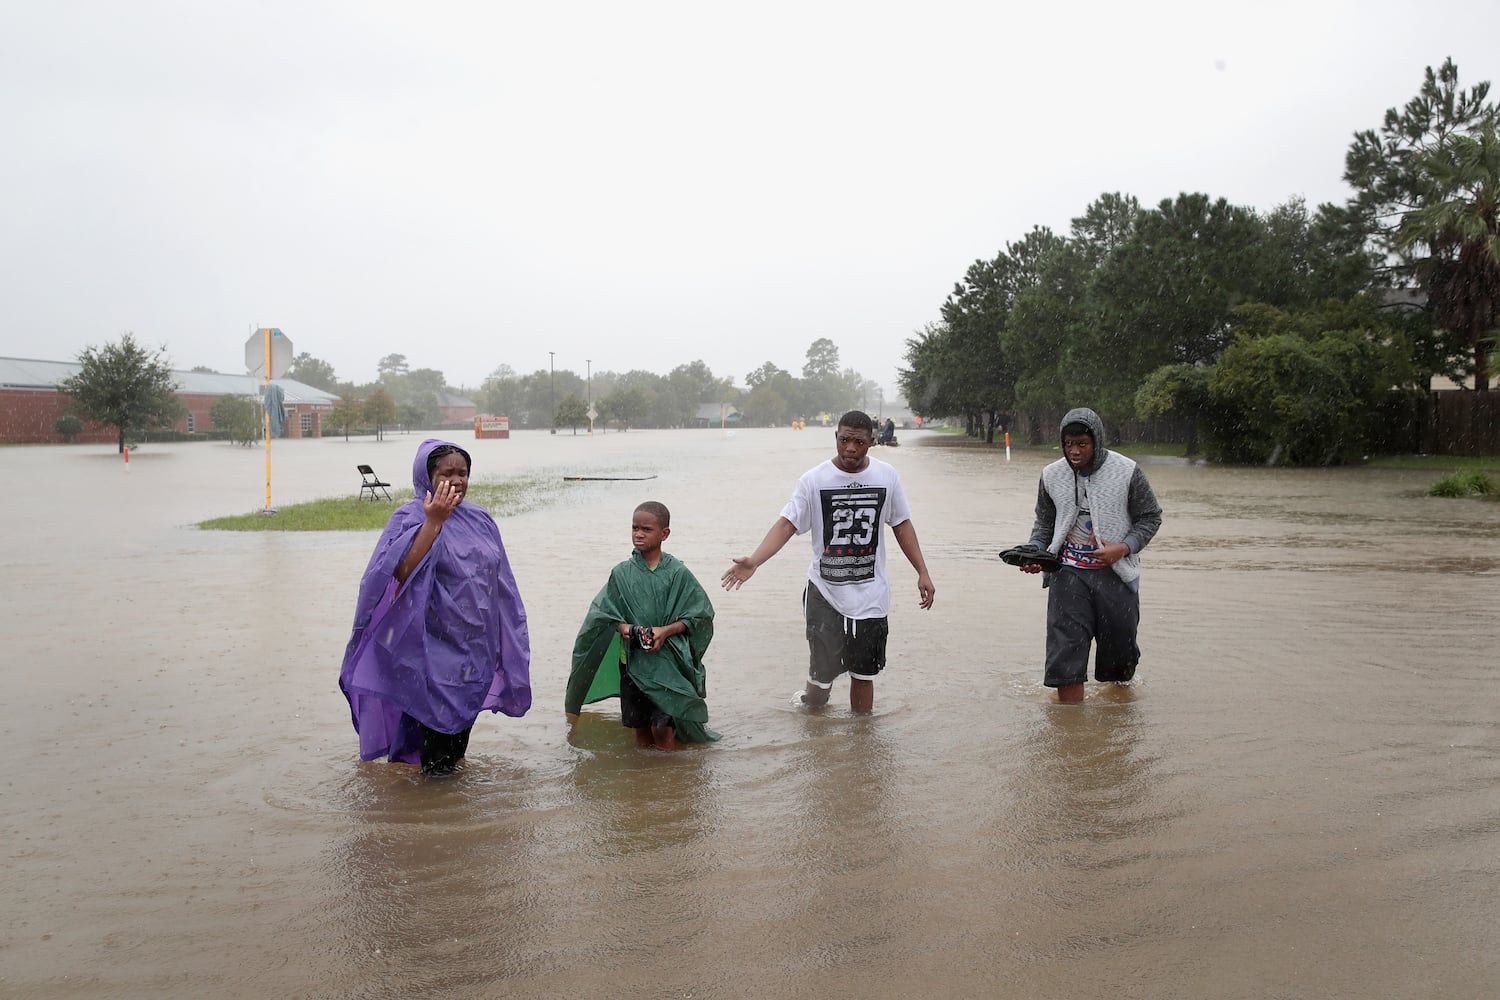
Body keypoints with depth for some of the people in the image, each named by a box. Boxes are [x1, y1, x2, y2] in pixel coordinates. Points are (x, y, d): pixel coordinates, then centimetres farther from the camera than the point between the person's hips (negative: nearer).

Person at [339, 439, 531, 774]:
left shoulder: (480, 519, 8)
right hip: (437, 648, -6)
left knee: (466, 713, 17)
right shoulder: (410, 518, -11)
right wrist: (434, 521, -30)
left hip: (477, 645, 6)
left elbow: (498, 582, 15)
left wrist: (504, 639, 17)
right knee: (442, 716, 0)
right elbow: (402, 572, -29)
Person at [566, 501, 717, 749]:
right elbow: (604, 613, 7)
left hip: (668, 661, -2)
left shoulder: (678, 573, -5)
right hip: (633, 660, 3)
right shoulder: (622, 573, 1)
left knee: (663, 728, -8)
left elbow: (699, 616, -3)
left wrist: (666, 630, -16)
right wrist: (622, 627, -14)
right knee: (640, 728, 8)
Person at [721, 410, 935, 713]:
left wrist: (922, 572, 6)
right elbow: (787, 524, -15)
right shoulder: (814, 480, -9)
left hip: (871, 595, 2)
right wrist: (753, 561, -29)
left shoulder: (887, 476, 0)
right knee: (823, 670, -1)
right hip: (825, 592, -2)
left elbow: (902, 525, 9)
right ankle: (812, 704, 33)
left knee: (863, 673, 9)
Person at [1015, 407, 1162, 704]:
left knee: (1120, 646, 13)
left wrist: (1124, 548, -15)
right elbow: (1044, 523, 12)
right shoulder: (1052, 475, 1)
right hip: (1068, 572, 1)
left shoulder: (1127, 472, -7)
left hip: (1116, 573, -1)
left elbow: (1150, 517, 1)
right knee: (1066, 650, -9)